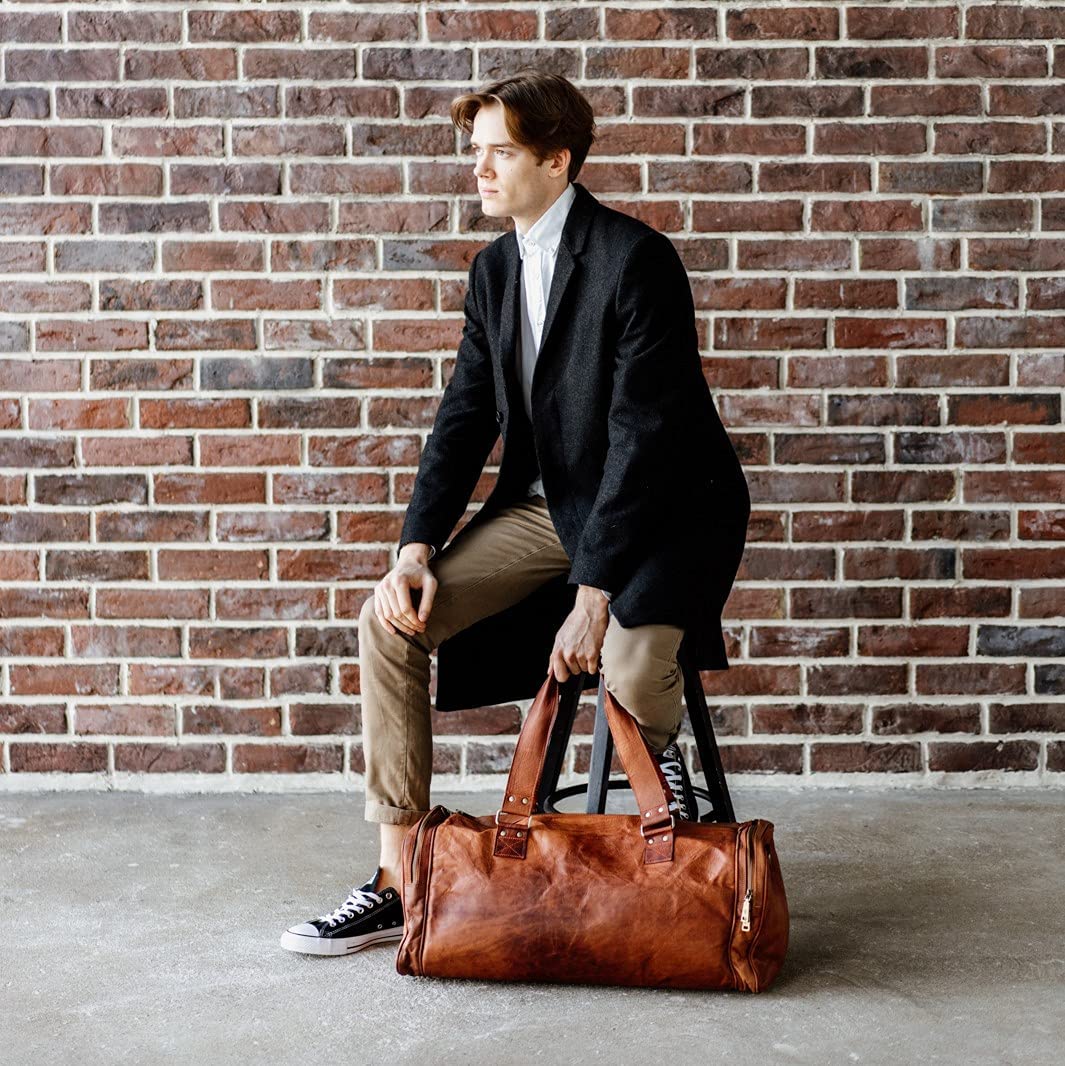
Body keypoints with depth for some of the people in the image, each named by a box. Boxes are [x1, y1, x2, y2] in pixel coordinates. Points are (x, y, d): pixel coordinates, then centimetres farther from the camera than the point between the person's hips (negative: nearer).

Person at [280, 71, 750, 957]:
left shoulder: (636, 257, -18)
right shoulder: (495, 268, 6)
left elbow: (643, 435, -23)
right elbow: (467, 414, 5)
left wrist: (593, 594, -26)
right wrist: (417, 548, -9)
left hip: (665, 506, -6)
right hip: (548, 502, 7)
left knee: (631, 667, -34)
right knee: (392, 618, -12)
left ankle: (661, 746, 9)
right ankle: (400, 879, -4)